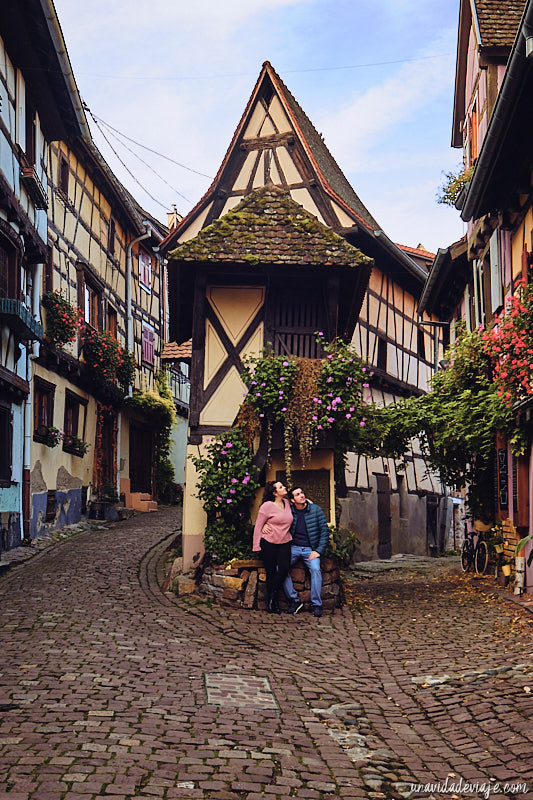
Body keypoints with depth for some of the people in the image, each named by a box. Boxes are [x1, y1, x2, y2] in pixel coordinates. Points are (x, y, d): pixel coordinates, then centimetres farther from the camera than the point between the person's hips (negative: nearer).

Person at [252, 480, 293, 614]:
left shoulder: (287, 503, 9)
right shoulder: (267, 506, -8)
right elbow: (258, 526, -4)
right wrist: (256, 546, -8)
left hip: (285, 542, 4)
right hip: (268, 543, -4)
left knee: (284, 568, -15)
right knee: (271, 572, 0)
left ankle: (273, 597, 4)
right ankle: (271, 603, 14)